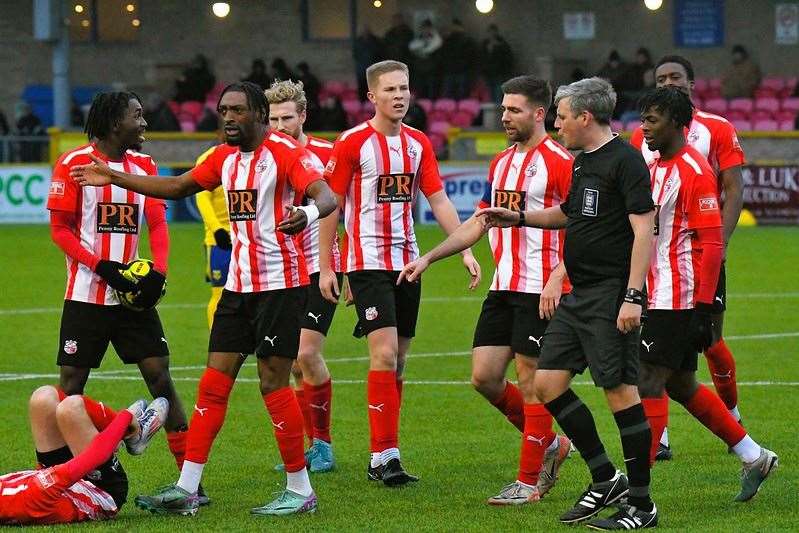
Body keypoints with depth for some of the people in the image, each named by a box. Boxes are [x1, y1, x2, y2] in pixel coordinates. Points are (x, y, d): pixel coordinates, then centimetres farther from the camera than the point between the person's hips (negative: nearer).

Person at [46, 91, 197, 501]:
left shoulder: (144, 166, 9)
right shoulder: (74, 164, -6)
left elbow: (157, 224, 8)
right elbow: (60, 229, -7)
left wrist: (157, 271, -9)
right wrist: (101, 267, -18)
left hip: (132, 296, 4)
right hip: (86, 295, -4)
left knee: (159, 377, 0)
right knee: (71, 386, -2)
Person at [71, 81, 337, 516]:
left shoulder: (284, 152, -12)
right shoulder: (225, 157, 12)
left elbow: (326, 196, -25)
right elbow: (177, 187, 26)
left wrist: (307, 213, -49)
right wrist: (113, 178, 24)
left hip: (279, 283, -8)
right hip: (238, 283, 8)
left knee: (273, 382, -8)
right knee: (214, 382, 5)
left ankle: (300, 491, 2)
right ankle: (186, 489, 7)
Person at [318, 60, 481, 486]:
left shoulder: (418, 143, 8)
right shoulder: (353, 143, -8)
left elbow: (439, 200, 11)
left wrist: (465, 250, 2)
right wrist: (325, 267, -5)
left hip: (407, 263, 6)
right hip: (368, 263, -6)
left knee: (397, 362, 7)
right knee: (384, 355, -16)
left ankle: (381, 456, 13)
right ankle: (385, 454, -14)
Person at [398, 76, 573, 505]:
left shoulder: (559, 162, -10)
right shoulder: (500, 163, 16)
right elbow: (478, 223, 22)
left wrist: (556, 277, -24)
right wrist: (429, 258, 16)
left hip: (540, 291, -8)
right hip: (503, 288, 8)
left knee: (532, 382, -4)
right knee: (484, 377, 4)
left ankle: (529, 481, 5)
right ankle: (548, 444, 23)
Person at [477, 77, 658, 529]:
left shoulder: (624, 160, -12)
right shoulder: (583, 162, 16)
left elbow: (644, 229, -18)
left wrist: (633, 297, -24)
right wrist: (519, 218, 27)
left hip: (611, 296, -10)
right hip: (578, 296, 10)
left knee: (621, 391, -7)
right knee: (548, 382, 6)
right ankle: (606, 479, 15)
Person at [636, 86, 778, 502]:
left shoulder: (694, 172, -14)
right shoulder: (654, 167, 14)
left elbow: (711, 243, -17)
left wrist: (704, 308, -20)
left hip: (679, 300, -10)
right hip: (656, 296, 10)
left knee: (648, 384, -10)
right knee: (681, 385, 14)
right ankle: (754, 457, 25)